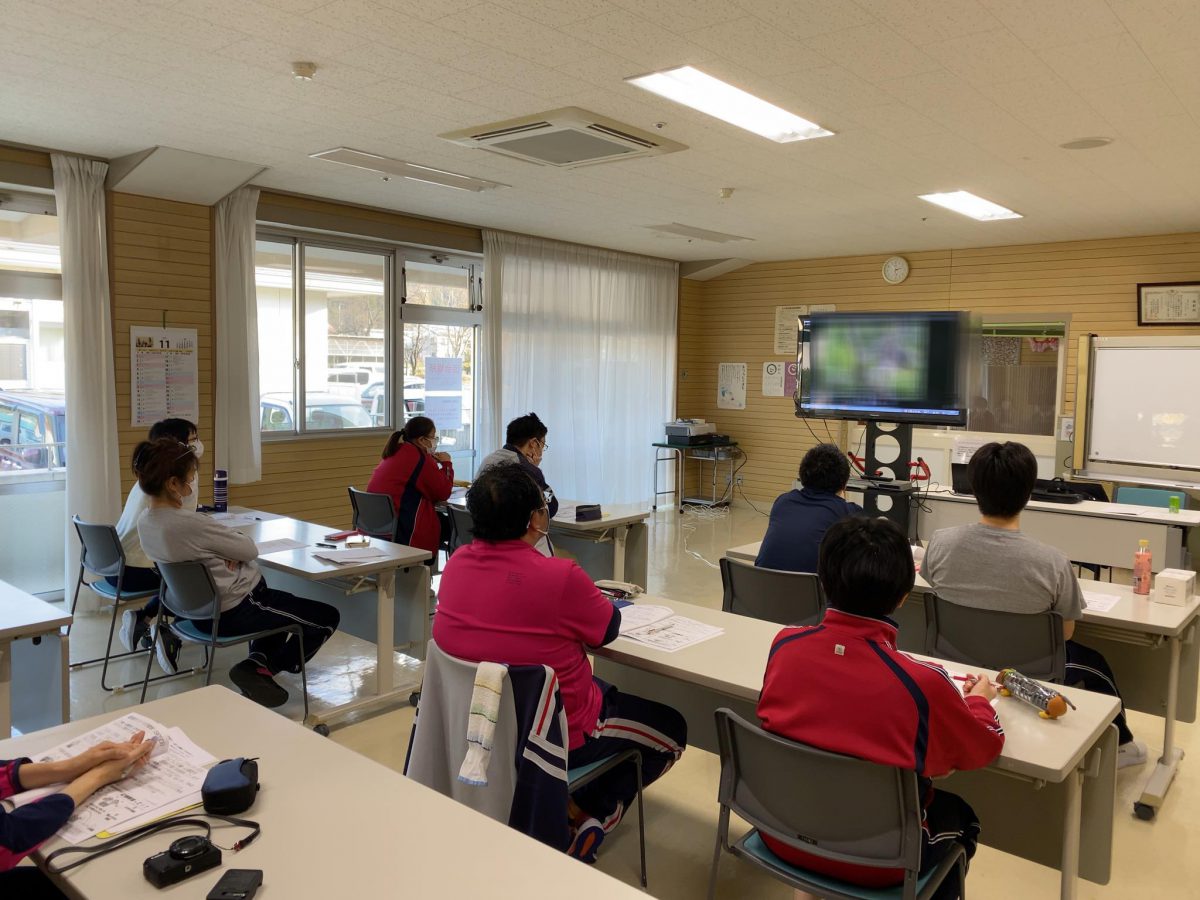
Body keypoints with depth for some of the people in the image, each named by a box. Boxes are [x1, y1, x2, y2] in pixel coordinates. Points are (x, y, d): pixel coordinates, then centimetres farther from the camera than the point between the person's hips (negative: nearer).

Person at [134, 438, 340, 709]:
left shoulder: (145, 522, -3)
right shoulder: (189, 523, -31)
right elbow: (250, 550, -19)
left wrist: (227, 553, -11)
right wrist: (234, 546, 2)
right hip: (234, 611, -9)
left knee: (278, 605, 35)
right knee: (328, 618, 4)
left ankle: (257, 659, 16)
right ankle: (262, 669, -2)